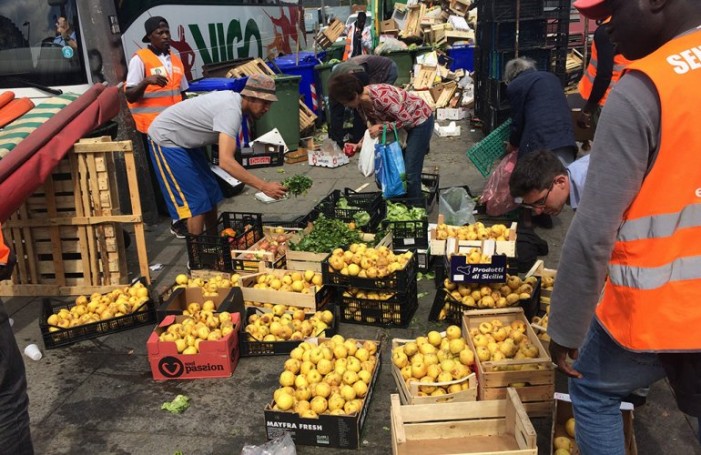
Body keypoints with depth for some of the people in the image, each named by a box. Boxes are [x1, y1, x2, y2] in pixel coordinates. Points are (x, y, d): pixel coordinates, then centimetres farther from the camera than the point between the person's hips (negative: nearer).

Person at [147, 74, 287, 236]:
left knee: (210, 192, 10)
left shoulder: (233, 98, -1)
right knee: (195, 201, -12)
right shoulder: (231, 110, -31)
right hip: (165, 139, -9)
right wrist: (264, 186, -42)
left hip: (184, 140, 9)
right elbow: (226, 161, -42)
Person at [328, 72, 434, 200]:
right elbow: (374, 126, 4)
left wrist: (381, 127, -27)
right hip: (404, 123, 8)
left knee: (410, 172, -9)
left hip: (420, 120, -8)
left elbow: (406, 119, -28)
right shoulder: (360, 103, -8)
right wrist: (360, 144, -9)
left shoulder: (380, 96, -35)